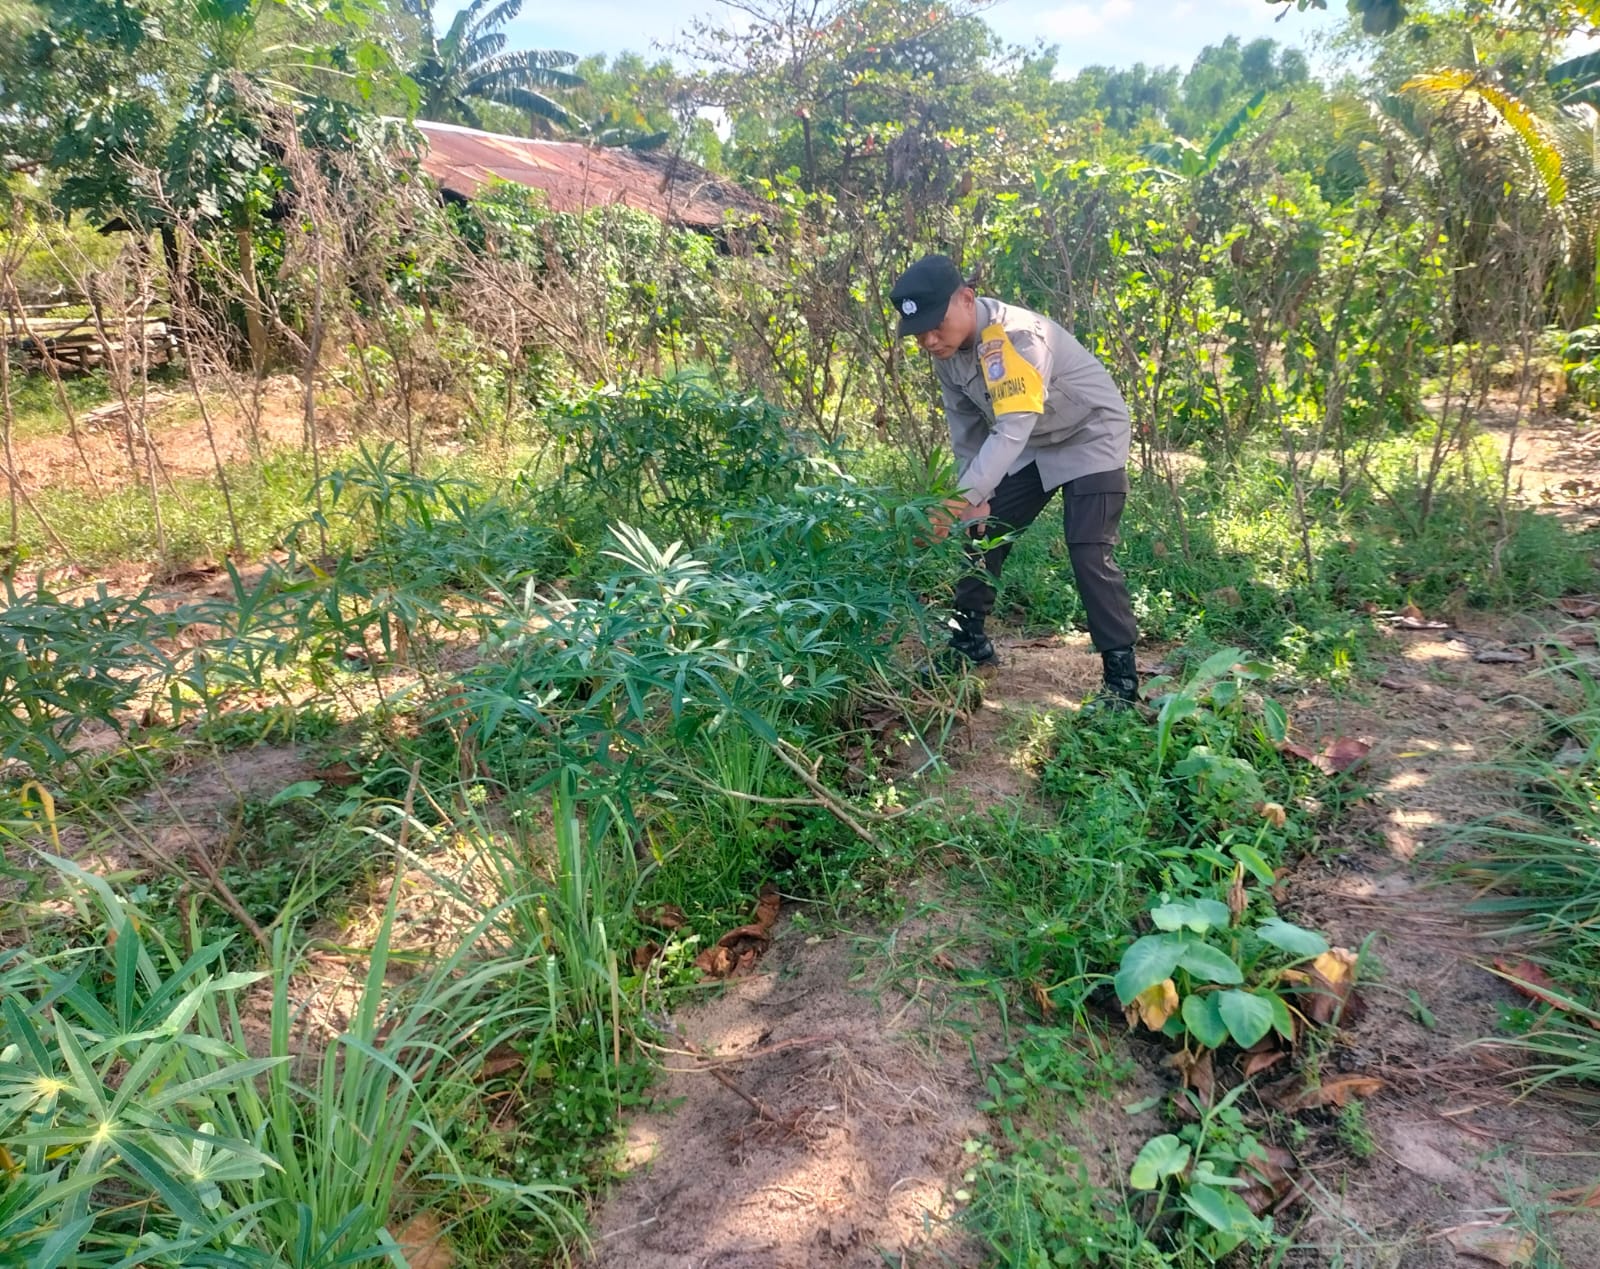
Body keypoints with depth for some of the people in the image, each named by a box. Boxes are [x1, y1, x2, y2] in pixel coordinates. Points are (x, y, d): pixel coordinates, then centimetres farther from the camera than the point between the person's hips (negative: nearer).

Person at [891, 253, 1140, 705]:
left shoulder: (1016, 336, -35)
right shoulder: (947, 350, -10)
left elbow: (1014, 428, -46)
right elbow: (967, 430, 2)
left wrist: (964, 497, -55)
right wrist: (976, 498, 0)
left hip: (1091, 439, -8)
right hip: (1033, 447, 8)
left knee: (1088, 553, -18)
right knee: (983, 533, 7)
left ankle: (1122, 675, -8)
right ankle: (969, 641, 23)